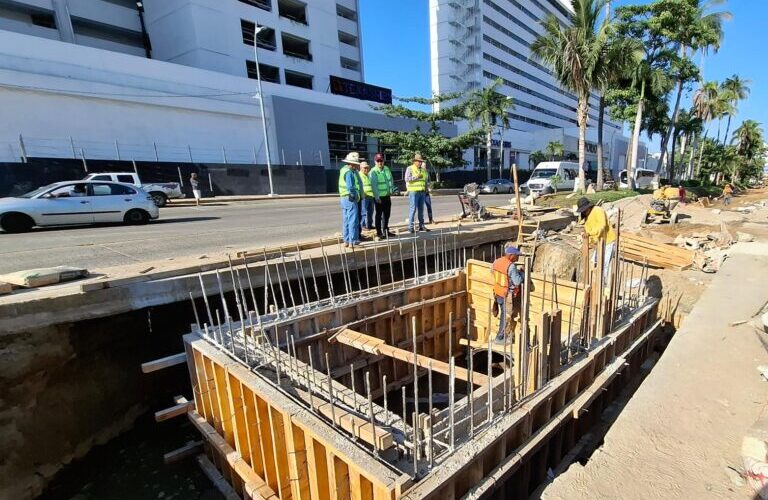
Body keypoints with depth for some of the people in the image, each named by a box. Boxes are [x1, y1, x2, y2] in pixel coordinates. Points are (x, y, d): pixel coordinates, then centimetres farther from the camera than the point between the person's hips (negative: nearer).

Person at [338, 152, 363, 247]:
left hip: (344, 199, 10)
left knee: (346, 221, 14)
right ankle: (353, 242, -3)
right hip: (351, 199, -10)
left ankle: (346, 241, 21)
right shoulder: (349, 172, -17)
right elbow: (350, 187, -22)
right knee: (353, 221, -6)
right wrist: (353, 196, -12)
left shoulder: (344, 170, 14)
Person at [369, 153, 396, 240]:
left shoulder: (387, 169, 7)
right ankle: (379, 232, 9)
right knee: (379, 215, 1)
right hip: (379, 197, -7)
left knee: (387, 214, 16)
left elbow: (391, 179, 18)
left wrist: (392, 188, 6)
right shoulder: (373, 172, -14)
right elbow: (373, 185, -19)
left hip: (387, 196, 7)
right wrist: (377, 197, -24)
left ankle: (385, 231, 30)